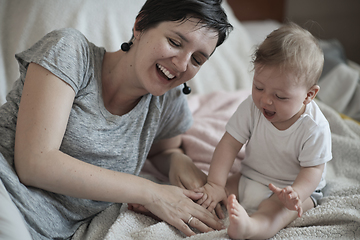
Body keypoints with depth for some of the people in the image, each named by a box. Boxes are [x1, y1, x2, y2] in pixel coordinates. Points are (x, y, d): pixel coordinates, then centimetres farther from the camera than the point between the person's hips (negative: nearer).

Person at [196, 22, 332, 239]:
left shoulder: (315, 128, -21)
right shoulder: (251, 108, -12)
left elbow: (313, 169, -18)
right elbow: (229, 144, -11)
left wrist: (295, 193, -40)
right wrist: (215, 185, -21)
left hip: (298, 187, -6)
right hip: (248, 180, 6)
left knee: (277, 208, -38)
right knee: (210, 194, -13)